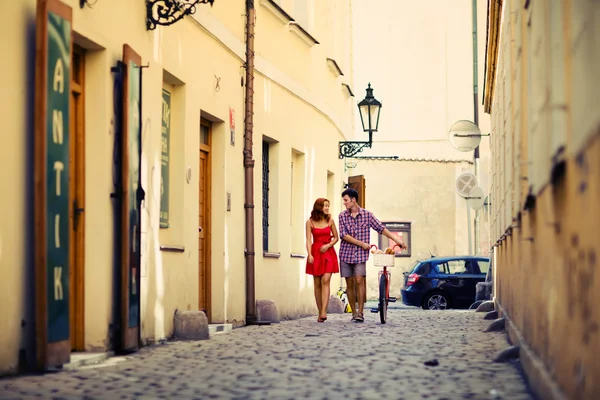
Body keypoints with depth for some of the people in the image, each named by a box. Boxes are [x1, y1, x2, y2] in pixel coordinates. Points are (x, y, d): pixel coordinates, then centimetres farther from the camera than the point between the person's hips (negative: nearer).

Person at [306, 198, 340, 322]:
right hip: (315, 253, 0)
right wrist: (309, 254, -16)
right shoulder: (310, 222, 2)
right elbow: (308, 240, -3)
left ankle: (323, 312, -22)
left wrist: (328, 245, -7)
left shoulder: (330, 221, 6)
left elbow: (336, 237, 12)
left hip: (328, 252, 0)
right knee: (317, 284, 3)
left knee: (325, 281, -14)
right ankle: (320, 312, 11)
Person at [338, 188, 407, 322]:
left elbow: (381, 228, 5)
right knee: (349, 284, 4)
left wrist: (397, 240, 1)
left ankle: (360, 312, -11)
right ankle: (354, 312, 13)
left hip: (361, 255, -2)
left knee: (359, 281, -15)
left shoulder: (367, 215, 0)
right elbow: (344, 235, -7)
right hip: (346, 253, 2)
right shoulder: (342, 216, 2)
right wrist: (362, 244, -12)